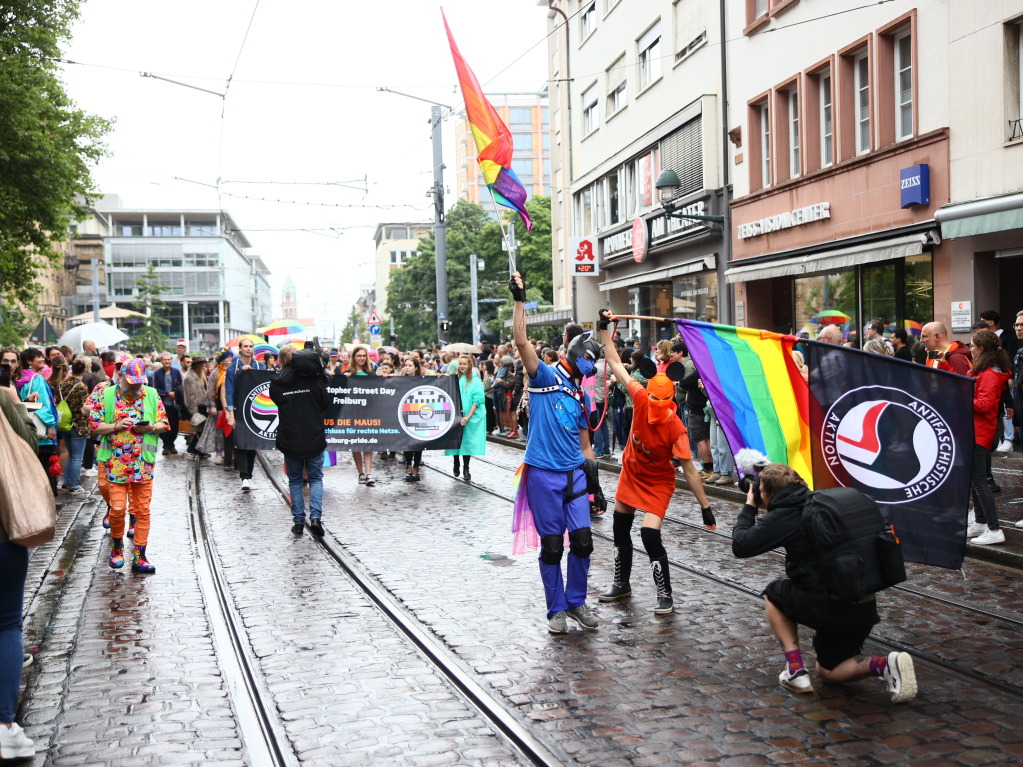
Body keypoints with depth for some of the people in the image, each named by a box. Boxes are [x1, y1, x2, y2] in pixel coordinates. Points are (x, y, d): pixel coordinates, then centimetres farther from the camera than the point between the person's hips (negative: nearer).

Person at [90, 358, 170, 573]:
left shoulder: (152, 395, 7)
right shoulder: (107, 396, 2)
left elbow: (164, 424, 10)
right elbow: (95, 426, 1)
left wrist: (150, 427, -10)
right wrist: (116, 426, -15)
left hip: (143, 463, 2)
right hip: (116, 462, -2)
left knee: (142, 510, 2)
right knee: (117, 508, -6)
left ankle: (139, 557, 9)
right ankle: (117, 546, 22)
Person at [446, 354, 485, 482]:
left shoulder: (475, 380, -3)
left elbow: (477, 400, -9)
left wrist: (468, 416, -16)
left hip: (471, 417, -3)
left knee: (467, 442, -1)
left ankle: (466, 469, 8)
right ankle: (456, 466, 21)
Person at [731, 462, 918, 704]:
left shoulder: (783, 516, -9)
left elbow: (740, 545, -3)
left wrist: (749, 508, 11)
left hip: (829, 607, -8)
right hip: (865, 608, 8)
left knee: (774, 594, 22)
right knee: (828, 672, 24)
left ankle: (796, 669, 9)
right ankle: (884, 665, -2)